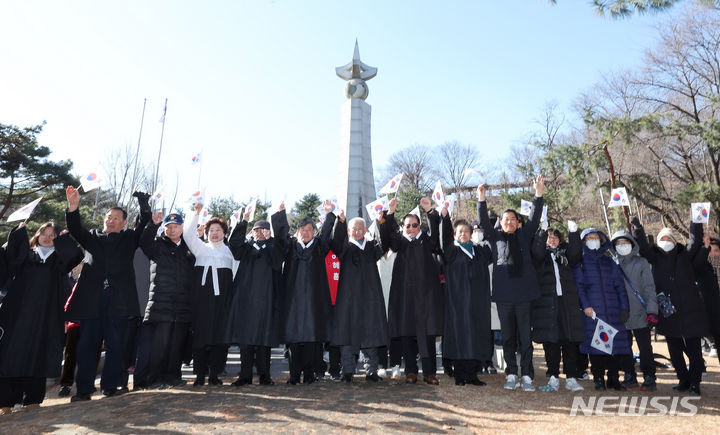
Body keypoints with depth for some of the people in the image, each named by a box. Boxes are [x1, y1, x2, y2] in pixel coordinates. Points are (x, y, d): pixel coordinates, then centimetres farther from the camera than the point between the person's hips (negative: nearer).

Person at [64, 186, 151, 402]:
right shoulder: (93, 237, 20)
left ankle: (110, 385, 11)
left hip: (118, 301, -2)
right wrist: (73, 208, -12)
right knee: (86, 345, 2)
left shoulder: (129, 239, 15)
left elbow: (145, 225, 2)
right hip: (92, 299, 2)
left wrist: (144, 204, -14)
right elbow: (75, 229, 5)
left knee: (115, 345, 1)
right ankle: (84, 389, 10)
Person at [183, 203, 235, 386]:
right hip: (202, 296, 0)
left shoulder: (229, 250, 21)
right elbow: (188, 233, 6)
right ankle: (200, 373, 4)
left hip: (222, 295, 1)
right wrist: (196, 213, -2)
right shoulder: (200, 247, 17)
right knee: (200, 332, -3)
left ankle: (214, 373, 6)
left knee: (220, 333, -2)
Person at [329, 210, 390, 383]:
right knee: (347, 331, -1)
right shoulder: (344, 247, 9)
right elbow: (337, 239, -11)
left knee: (370, 333, 4)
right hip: (348, 296, -1)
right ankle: (347, 372, 8)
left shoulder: (372, 247, 15)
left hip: (369, 297, 2)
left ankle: (372, 371, 14)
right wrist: (340, 221, -30)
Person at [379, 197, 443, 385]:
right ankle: (410, 371, 8)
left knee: (427, 331, -3)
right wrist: (390, 213, -13)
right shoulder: (399, 241, 16)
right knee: (407, 331, 0)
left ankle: (429, 372, 2)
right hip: (404, 292, 0)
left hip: (426, 291, 0)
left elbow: (436, 230, 0)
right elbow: (387, 233, 0)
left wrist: (429, 210, -11)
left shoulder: (426, 240, 17)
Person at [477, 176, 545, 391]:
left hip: (524, 292, 0)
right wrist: (481, 199, -10)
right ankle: (511, 375, 14)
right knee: (507, 336, 7)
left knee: (525, 336, 3)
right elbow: (484, 222, 2)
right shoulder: (495, 236, 12)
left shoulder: (524, 235, 14)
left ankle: (527, 377, 9)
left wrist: (538, 193, -5)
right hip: (503, 293, 0)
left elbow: (535, 218, 5)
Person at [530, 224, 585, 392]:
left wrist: (573, 232, -13)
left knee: (570, 342, 1)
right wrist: (543, 231, -19)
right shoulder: (541, 256, 11)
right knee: (550, 342, 0)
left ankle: (571, 378, 9)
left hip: (568, 302, 2)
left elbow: (576, 253, -2)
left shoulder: (565, 254, 18)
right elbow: (536, 251, -11)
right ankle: (553, 379, 7)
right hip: (546, 304, -2)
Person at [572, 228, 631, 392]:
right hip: (592, 310, -3)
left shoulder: (609, 261, 19)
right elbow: (578, 285, -1)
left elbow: (620, 285, 14)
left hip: (613, 309, 3)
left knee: (617, 341, -1)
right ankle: (599, 379, 5)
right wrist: (585, 305, -13)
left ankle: (614, 378, 11)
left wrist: (624, 307, 3)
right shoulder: (580, 261, 8)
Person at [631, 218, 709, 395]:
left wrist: (697, 221, -10)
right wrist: (636, 227, -16)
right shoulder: (655, 258, 8)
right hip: (668, 313, 1)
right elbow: (643, 246, -5)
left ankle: (694, 383, 15)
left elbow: (695, 240, -3)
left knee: (694, 350, 1)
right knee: (675, 351, 10)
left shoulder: (685, 256, 8)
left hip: (690, 312, -1)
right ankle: (683, 380, 25)